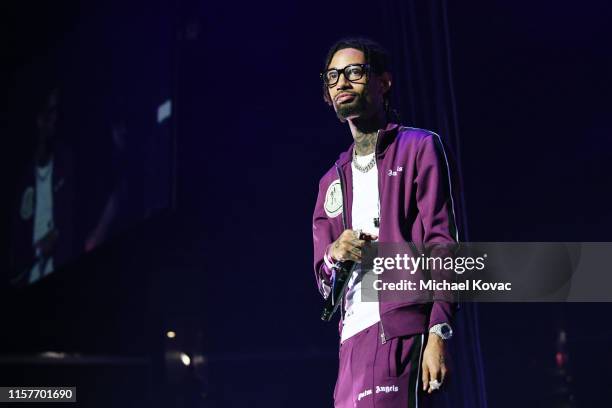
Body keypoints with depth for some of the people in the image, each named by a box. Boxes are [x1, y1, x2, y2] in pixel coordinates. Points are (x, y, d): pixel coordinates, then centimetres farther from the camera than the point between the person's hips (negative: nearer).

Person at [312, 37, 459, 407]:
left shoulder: (419, 147, 6)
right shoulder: (332, 182, 23)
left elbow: (442, 245, -4)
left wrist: (438, 335, -16)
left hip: (401, 331, -6)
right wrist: (334, 256, -2)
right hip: (353, 338, 6)